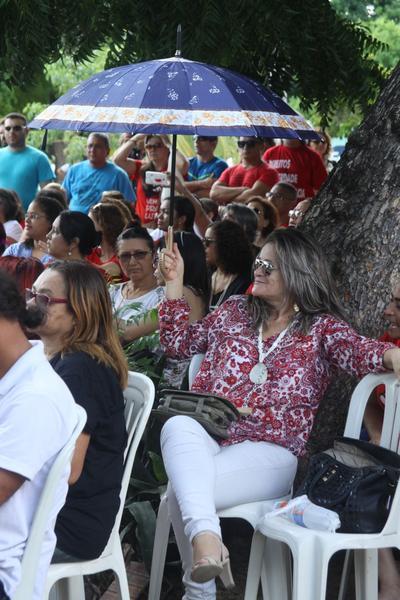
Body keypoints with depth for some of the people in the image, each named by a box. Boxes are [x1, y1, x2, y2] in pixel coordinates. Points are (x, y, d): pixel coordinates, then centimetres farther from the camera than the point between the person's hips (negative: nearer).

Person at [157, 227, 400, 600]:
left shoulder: (321, 327, 7)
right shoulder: (234, 311, 20)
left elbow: (359, 352, -12)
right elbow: (178, 344, 27)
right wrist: (174, 283, 19)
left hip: (269, 450, -3)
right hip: (207, 434, 4)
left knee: (182, 491, -32)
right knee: (177, 426, -36)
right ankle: (205, 537, -49)